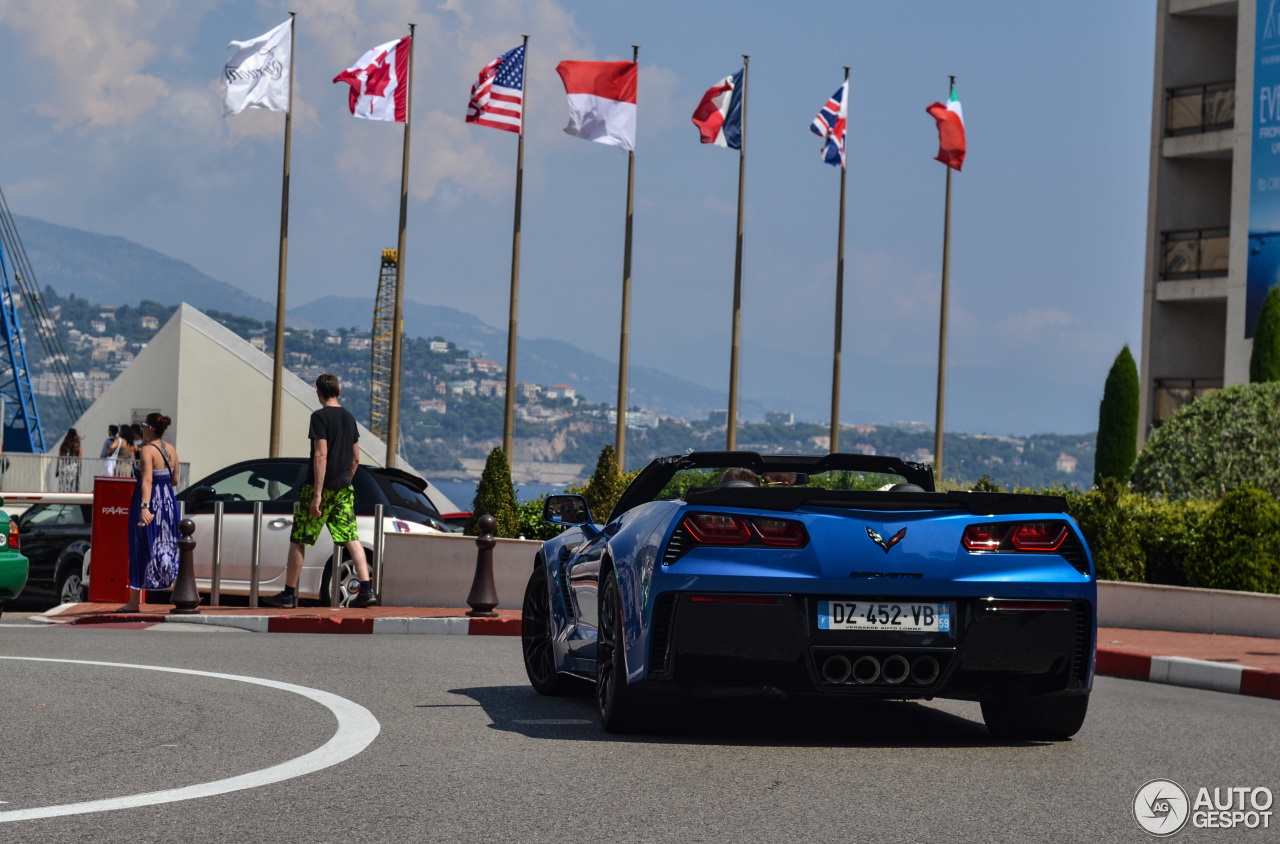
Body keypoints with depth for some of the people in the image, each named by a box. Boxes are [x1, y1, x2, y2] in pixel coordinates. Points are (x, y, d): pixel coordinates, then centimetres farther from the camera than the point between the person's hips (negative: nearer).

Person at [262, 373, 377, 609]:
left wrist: (317, 494, -19)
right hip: (343, 488, 6)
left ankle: (288, 594, 8)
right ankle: (367, 590, -9)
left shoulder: (320, 417, -10)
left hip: (319, 486, -6)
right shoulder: (349, 418, 12)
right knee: (351, 538, 3)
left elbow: (321, 455, -17)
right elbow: (355, 458, 16)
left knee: (298, 541, 4)